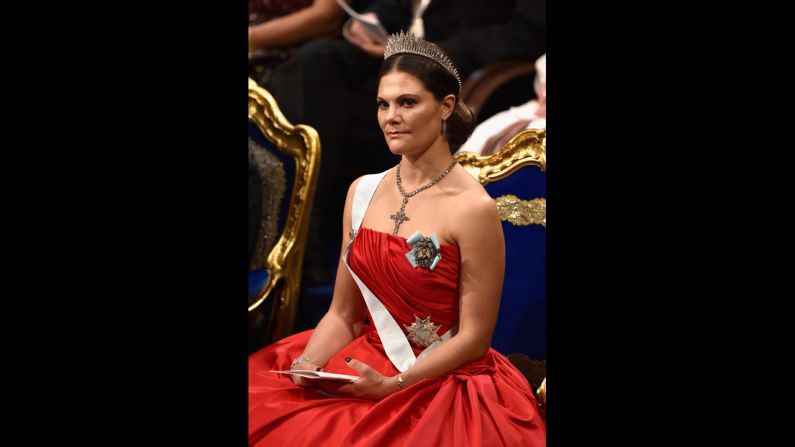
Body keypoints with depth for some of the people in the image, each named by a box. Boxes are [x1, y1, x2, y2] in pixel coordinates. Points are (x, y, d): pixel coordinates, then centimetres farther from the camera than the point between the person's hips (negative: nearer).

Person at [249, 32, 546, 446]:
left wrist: (393, 385, -16)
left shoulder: (473, 208, -11)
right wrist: (308, 364, -8)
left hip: (443, 384, -5)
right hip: (363, 367, 5)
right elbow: (342, 314, 10)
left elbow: (473, 338, -9)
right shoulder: (362, 192, 7)